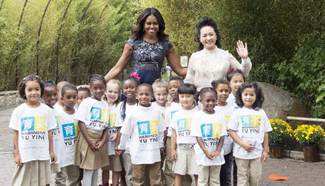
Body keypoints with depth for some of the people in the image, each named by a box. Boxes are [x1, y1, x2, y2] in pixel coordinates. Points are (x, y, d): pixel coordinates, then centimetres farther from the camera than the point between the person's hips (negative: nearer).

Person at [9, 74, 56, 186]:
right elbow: (16, 134, -1)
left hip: (43, 155, 1)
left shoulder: (47, 110, 0)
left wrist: (51, 151, 6)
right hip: (25, 155, -1)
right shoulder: (19, 111, -4)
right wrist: (16, 153, -3)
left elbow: (49, 132, 5)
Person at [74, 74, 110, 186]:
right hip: (87, 139, -5)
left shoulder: (105, 105, 8)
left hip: (100, 140, 5)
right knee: (88, 171, -4)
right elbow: (81, 123, -11)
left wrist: (103, 141, -7)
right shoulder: (86, 102, -6)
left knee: (96, 170, 10)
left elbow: (106, 126, 8)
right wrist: (90, 142, -15)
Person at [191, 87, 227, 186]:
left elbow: (222, 136, 1)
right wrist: (206, 152, -17)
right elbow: (198, 137, -10)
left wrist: (218, 151, -11)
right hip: (203, 154, -3)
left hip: (217, 155, 3)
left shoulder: (219, 116, 2)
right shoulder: (198, 116, -8)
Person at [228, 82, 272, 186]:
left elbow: (265, 133, 7)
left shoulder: (261, 113, 3)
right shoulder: (237, 113, -4)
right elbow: (231, 131, -6)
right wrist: (243, 144, -17)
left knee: (256, 178, 9)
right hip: (241, 152, -2)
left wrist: (266, 150, 6)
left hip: (257, 152, 2)